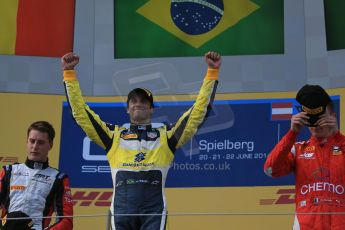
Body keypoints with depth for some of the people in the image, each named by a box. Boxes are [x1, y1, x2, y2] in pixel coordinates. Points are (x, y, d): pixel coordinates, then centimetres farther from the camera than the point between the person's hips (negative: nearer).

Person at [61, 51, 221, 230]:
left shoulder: (165, 135, 18)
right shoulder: (114, 134, 20)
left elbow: (197, 113, 14)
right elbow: (81, 112, 18)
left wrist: (212, 72, 10)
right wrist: (69, 73, 14)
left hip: (154, 208, -1)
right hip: (122, 207, 1)